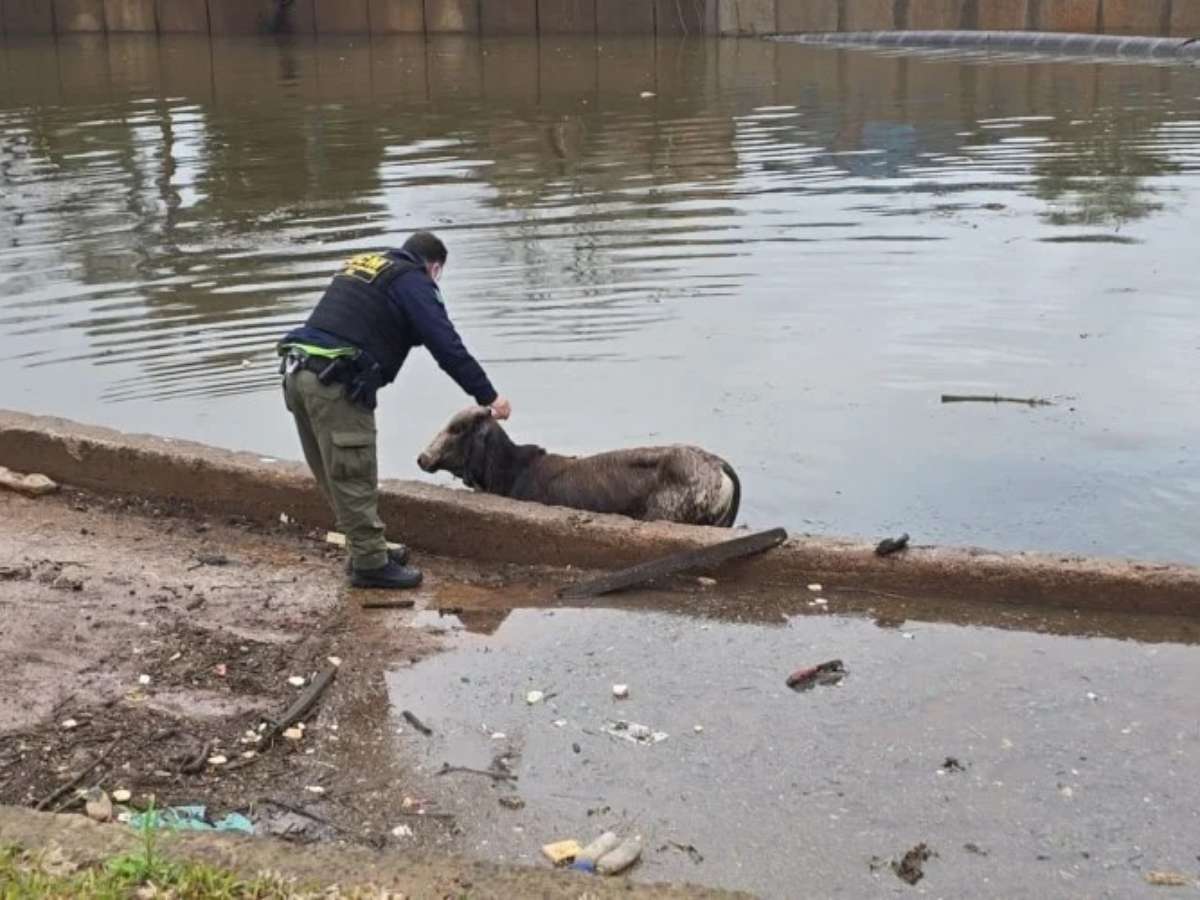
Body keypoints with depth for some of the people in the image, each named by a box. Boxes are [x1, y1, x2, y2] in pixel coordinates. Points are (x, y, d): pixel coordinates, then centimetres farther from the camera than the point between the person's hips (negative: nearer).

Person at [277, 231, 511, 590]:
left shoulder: (358, 265, 26)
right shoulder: (412, 281, 0)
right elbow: (447, 345, -7)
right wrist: (489, 396, -4)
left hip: (300, 372, 9)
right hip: (335, 384, -9)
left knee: (339, 476, 15)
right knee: (354, 477, -2)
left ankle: (368, 550, 26)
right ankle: (371, 564, 5)